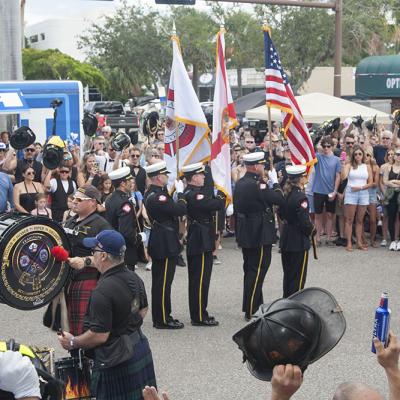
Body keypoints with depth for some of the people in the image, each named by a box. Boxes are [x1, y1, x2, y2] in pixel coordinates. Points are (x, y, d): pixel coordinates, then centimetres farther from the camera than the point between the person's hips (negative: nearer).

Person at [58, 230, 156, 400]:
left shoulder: (102, 292, -25)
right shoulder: (134, 278, 2)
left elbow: (100, 335, -23)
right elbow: (143, 309, 17)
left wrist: (72, 343, -8)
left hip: (117, 360, -9)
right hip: (139, 347, 9)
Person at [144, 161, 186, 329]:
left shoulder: (152, 193, 10)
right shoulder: (157, 196, -22)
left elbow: (170, 208, 14)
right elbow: (181, 210, -25)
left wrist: (175, 191, 4)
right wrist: (180, 192, -11)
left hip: (159, 244, 11)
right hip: (165, 245, -11)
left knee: (159, 282, 15)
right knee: (163, 282, -3)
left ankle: (160, 317, 24)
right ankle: (163, 320, 4)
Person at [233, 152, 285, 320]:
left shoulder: (240, 183, 7)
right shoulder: (257, 185, -22)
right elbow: (280, 200, -19)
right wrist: (275, 182, -7)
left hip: (245, 234, 9)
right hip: (259, 235, -9)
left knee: (250, 271, 17)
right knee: (257, 272, -2)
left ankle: (255, 306, 27)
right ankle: (252, 311, 1)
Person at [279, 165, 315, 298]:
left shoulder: (287, 194, 4)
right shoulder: (301, 197, -20)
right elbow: (305, 223, -22)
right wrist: (312, 230, -3)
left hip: (285, 241, 8)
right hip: (299, 242, -8)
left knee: (288, 274, 17)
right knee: (298, 277, 2)